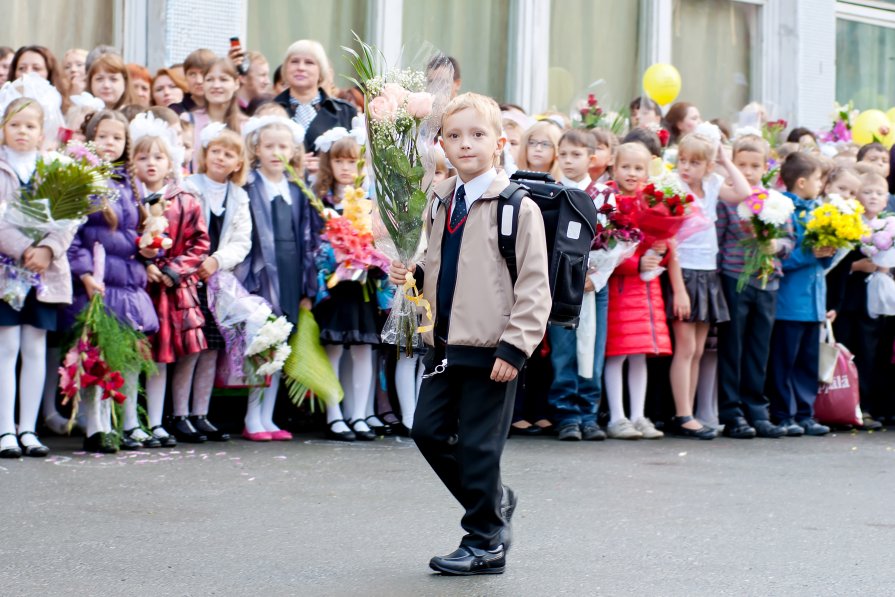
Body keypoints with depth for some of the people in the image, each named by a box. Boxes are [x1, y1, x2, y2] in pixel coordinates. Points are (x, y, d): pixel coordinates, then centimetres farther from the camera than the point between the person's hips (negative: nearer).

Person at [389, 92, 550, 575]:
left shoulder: (517, 207, -10)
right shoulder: (439, 204, 12)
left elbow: (534, 285, -13)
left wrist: (514, 347, -17)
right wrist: (412, 274, 3)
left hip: (490, 349, -7)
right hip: (443, 343, 7)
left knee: (477, 445, 0)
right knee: (429, 431, 9)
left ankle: (485, 543, 15)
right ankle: (495, 499, 31)